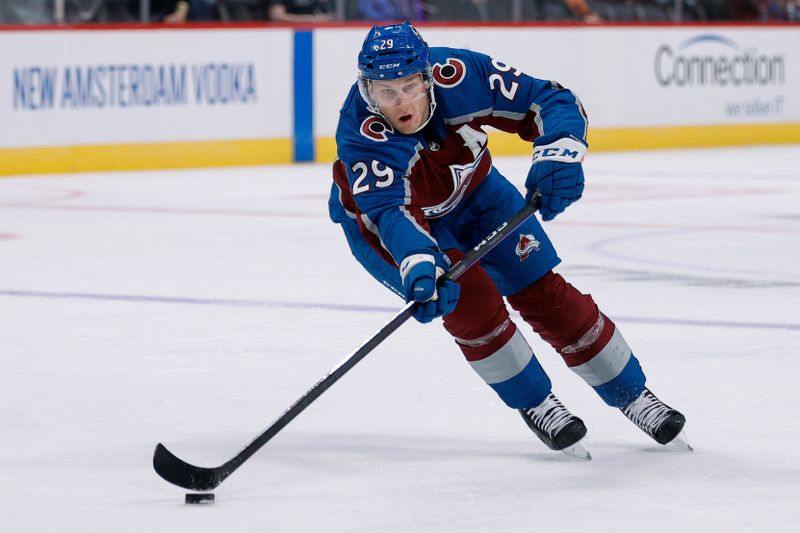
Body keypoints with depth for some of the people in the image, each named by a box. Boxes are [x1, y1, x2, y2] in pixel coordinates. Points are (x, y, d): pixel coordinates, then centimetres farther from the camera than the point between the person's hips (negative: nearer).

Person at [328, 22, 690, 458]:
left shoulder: (459, 75, -31)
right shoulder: (361, 134, -38)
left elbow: (553, 101, -25)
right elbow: (389, 210, -48)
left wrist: (560, 154, -44)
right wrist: (420, 268, -66)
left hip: (469, 192, 3)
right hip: (379, 218, -3)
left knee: (542, 290, 1)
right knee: (469, 296, -23)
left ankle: (632, 394, 17)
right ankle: (535, 405, -1)